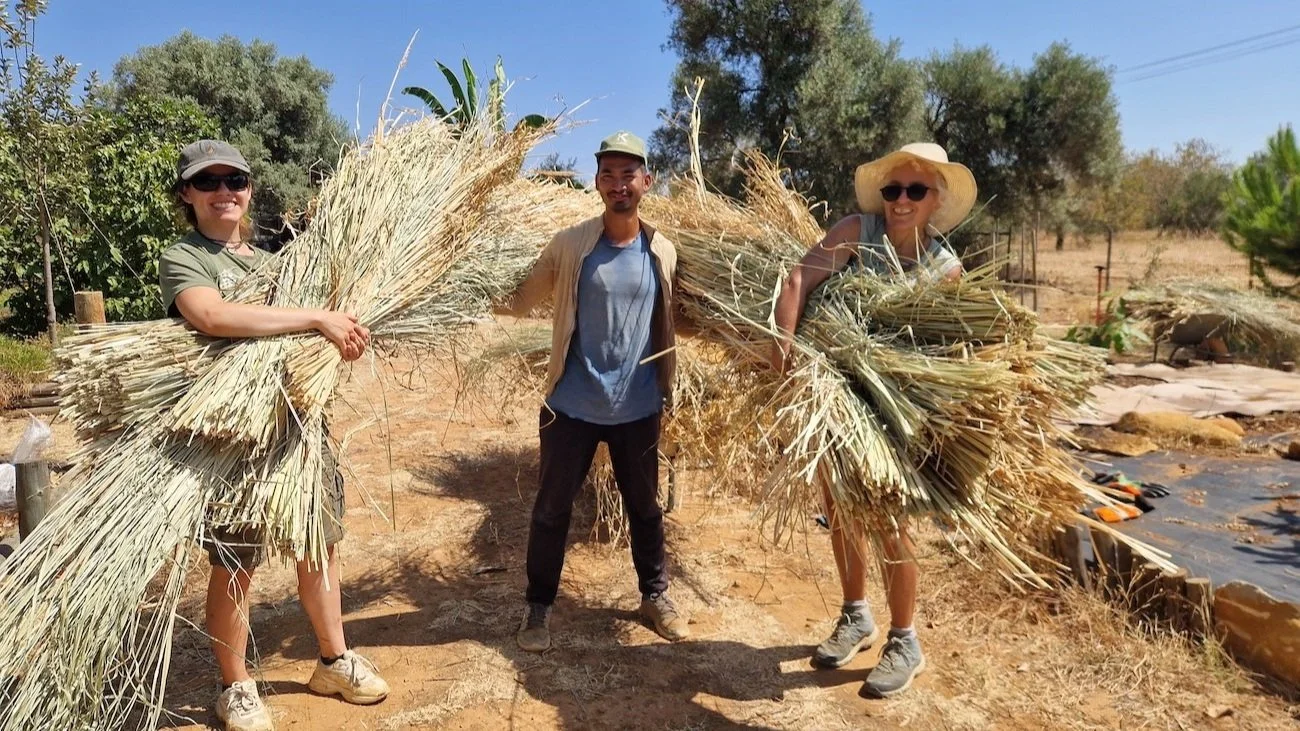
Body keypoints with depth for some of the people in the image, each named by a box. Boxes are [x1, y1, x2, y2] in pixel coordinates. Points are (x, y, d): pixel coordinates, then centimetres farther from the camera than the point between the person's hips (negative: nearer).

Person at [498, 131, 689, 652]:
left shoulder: (663, 253, -2)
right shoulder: (569, 246, -8)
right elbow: (521, 301, -5)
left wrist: (668, 387, 10)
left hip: (639, 408, 2)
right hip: (573, 405, -2)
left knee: (645, 506, 17)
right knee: (551, 509, 9)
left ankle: (655, 594, 37)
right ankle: (538, 607, 28)